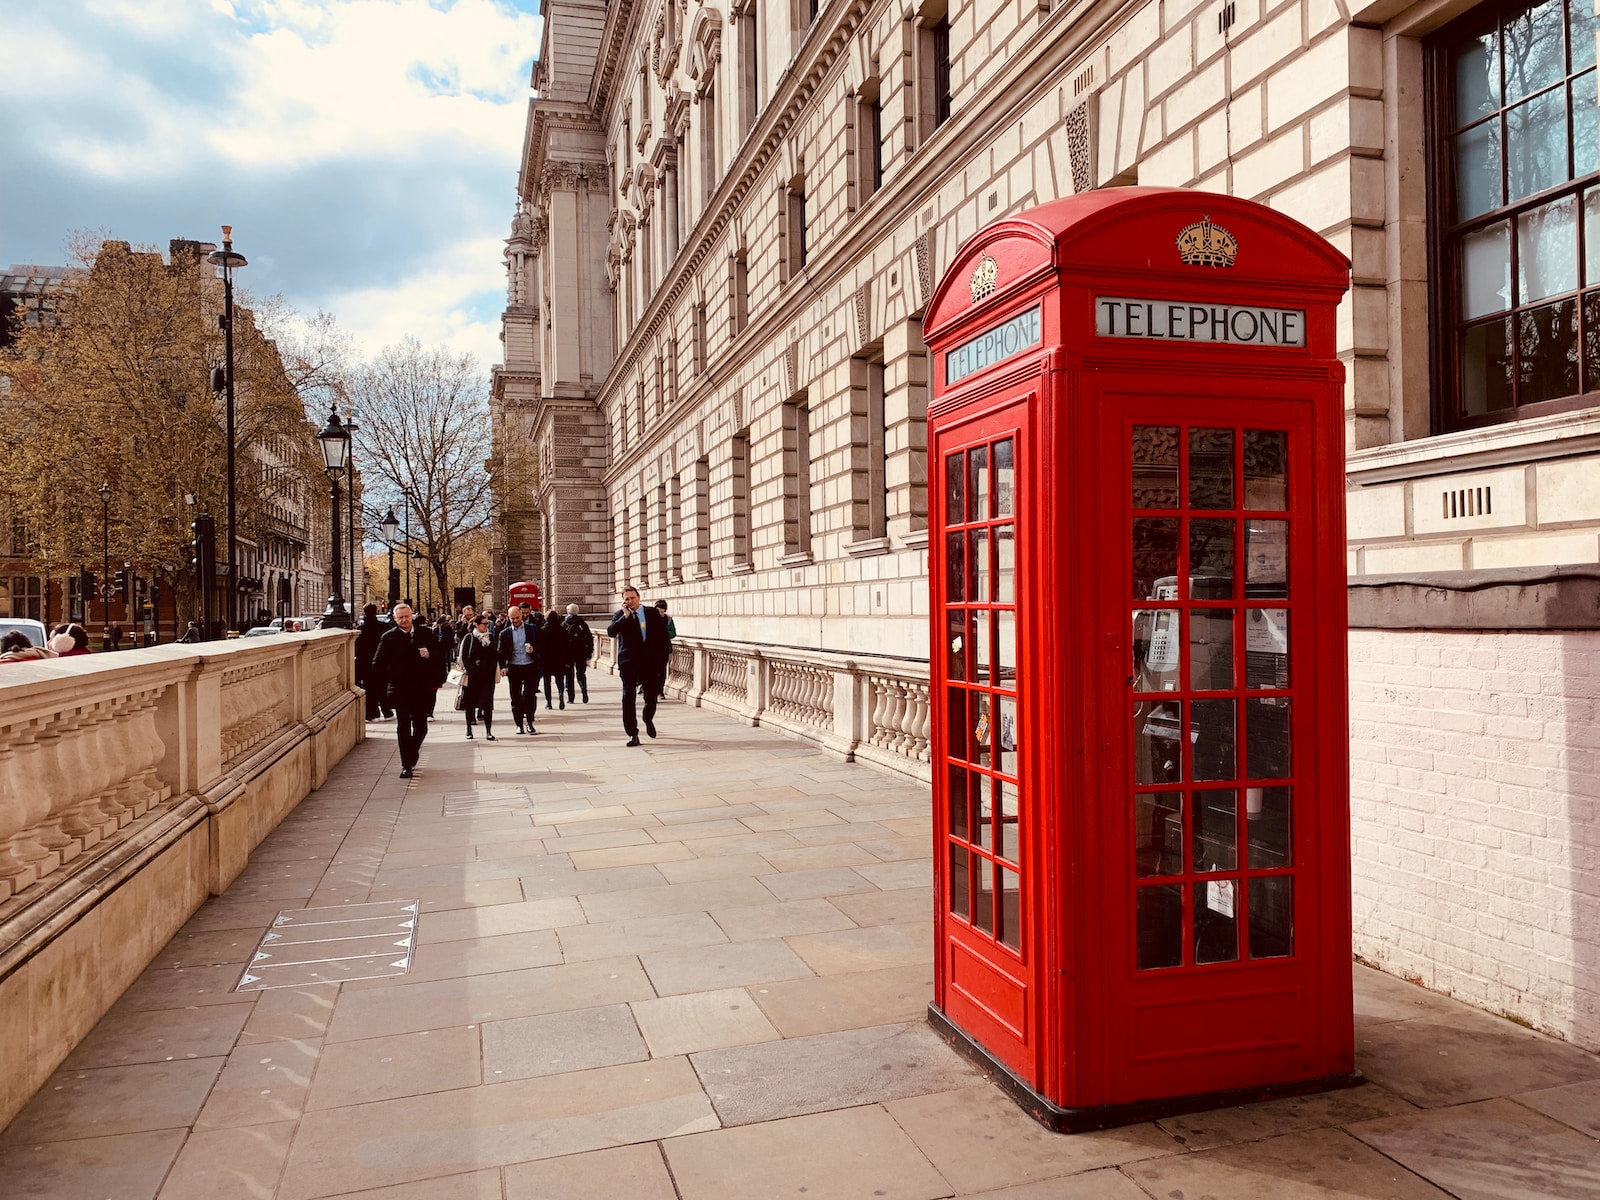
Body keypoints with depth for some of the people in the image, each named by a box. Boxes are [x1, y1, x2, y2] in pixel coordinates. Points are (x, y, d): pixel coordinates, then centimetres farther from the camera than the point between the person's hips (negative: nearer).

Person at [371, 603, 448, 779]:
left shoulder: (426, 633, 4)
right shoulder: (388, 638, 0)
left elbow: (442, 656, 6)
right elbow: (377, 664, 3)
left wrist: (430, 654, -13)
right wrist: (390, 679, -3)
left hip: (422, 689, 2)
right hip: (400, 690, -2)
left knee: (421, 727, 9)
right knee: (403, 728, -1)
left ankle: (411, 757, 34)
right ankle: (406, 765, 6)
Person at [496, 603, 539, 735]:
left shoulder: (532, 629, 3)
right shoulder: (505, 633, 5)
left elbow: (539, 646, 6)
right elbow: (501, 652, 5)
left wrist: (533, 650, -16)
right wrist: (503, 667, -8)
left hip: (530, 666, -1)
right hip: (514, 668, 1)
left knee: (530, 694, -5)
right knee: (516, 697, 5)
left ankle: (529, 722, 9)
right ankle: (519, 724, 13)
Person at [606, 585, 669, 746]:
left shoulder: (653, 613, 7)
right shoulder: (620, 615, 2)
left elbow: (661, 636, 10)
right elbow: (610, 632, -14)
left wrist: (661, 659, 5)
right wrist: (625, 616, -18)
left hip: (650, 662, 2)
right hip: (629, 662, -2)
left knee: (652, 697, 8)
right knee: (628, 698, -5)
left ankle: (648, 719, 39)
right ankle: (632, 734, 1)